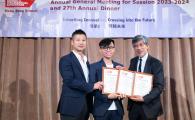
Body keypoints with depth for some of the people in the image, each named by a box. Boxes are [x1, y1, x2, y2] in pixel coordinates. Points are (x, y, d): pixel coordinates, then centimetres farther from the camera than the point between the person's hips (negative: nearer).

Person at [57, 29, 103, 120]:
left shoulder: (86, 61, 15)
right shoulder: (65, 60, -8)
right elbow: (69, 81, -19)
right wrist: (92, 86, -18)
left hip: (85, 106, 7)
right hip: (71, 106, -7)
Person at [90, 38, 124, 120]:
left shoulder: (119, 67, 10)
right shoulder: (94, 67, -2)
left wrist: (121, 94, -8)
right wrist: (107, 96, -17)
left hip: (117, 109, 4)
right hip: (101, 109, -3)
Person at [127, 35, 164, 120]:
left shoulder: (156, 63, -10)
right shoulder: (133, 61, 6)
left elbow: (159, 86, -14)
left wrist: (144, 98, -23)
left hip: (149, 106, -4)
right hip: (133, 105, 4)